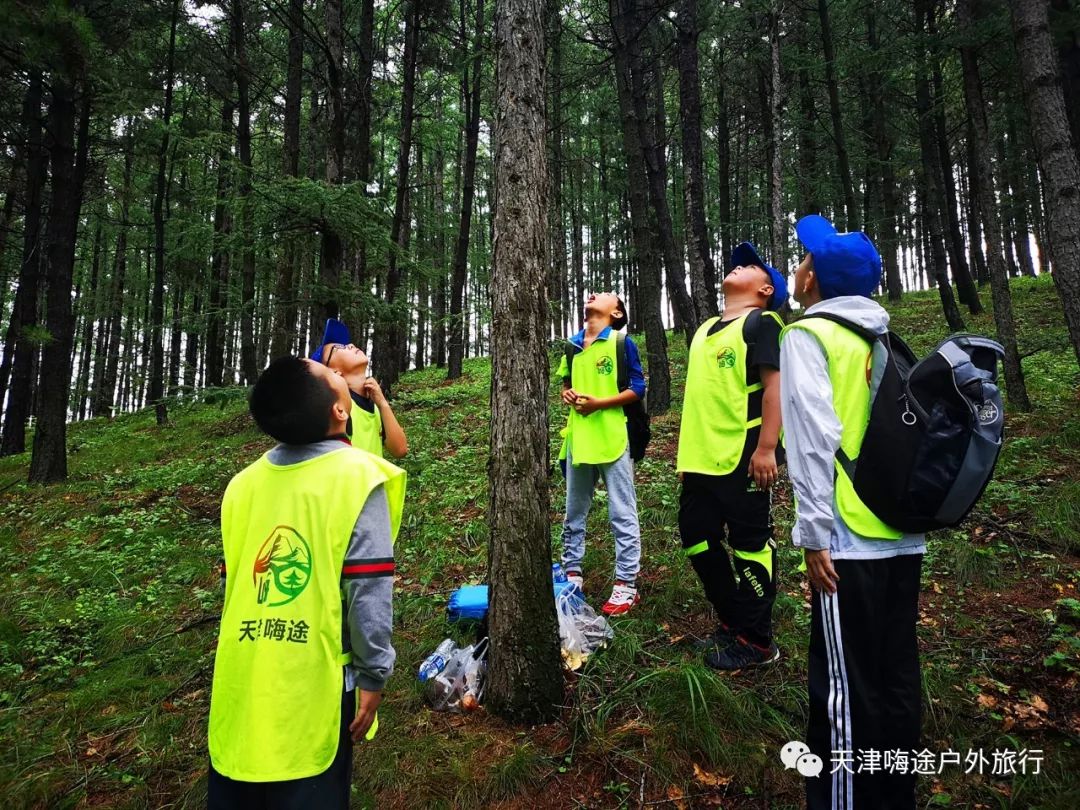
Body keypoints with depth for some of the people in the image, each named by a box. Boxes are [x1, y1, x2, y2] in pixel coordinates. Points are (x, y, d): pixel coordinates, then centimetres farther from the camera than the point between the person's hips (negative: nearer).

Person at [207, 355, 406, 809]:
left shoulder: (244, 482, 0)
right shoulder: (356, 476, -16)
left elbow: (233, 581, 8)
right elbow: (368, 591, -18)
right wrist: (373, 673, -7)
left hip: (240, 679, 5)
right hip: (314, 685, -5)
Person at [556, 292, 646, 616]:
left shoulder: (622, 343, -4)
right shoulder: (572, 344, 12)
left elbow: (638, 388, -7)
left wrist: (599, 403, -16)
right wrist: (567, 394, 0)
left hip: (612, 439, -6)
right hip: (577, 439, 6)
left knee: (622, 514, 1)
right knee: (574, 512, 14)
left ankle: (626, 584, 9)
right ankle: (572, 573, 27)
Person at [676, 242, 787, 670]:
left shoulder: (762, 323, -3)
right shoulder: (704, 330, 20)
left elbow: (775, 386, -13)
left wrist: (766, 448, -21)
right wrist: (686, 453, 20)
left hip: (741, 458, -8)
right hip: (701, 460, 9)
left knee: (749, 546, 2)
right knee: (697, 538, 15)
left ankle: (756, 641, 18)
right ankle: (733, 621, 32)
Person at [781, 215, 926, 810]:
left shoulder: (807, 334, -8)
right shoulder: (881, 339, 13)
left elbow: (814, 441, -17)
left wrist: (814, 535, -14)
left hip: (850, 540, -7)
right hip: (903, 534, 8)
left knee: (844, 686, 3)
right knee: (895, 678, 17)